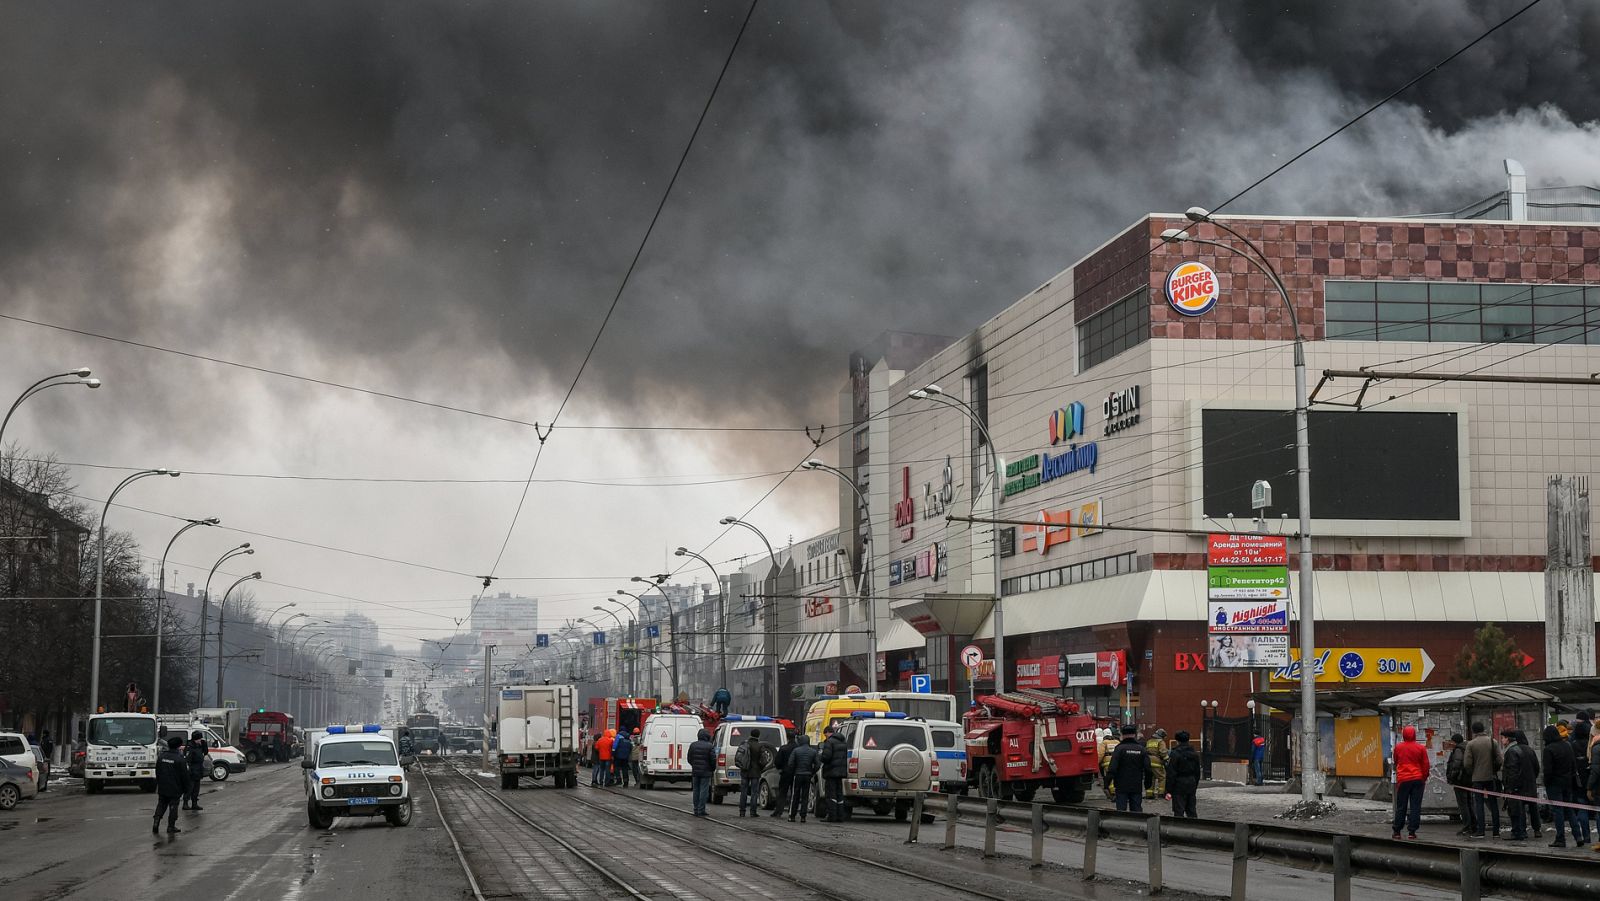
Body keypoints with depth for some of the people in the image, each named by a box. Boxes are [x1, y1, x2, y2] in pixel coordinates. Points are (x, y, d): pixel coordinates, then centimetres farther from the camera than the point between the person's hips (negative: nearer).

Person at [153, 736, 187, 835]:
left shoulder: (161, 756, 2)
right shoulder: (179, 759, -15)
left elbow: (157, 772, 11)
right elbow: (184, 775, -11)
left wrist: (158, 784, 21)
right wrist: (186, 788, 0)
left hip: (162, 788, 5)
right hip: (175, 789, -5)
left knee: (161, 806, 14)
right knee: (173, 807, 5)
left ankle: (155, 824, 1)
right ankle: (171, 827, 7)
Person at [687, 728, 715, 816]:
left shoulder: (693, 745, 4)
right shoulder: (710, 746, -9)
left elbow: (689, 758, 9)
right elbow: (713, 760, -8)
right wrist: (713, 769, 10)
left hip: (695, 772, 4)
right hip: (705, 772, -4)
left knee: (696, 791, 11)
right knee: (704, 791, -1)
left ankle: (696, 810, 13)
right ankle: (701, 810, -4)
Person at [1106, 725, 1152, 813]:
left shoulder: (1119, 749, -9)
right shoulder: (1141, 749, 4)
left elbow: (1112, 768, -15)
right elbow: (1148, 769, 5)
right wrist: (1148, 783, 17)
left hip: (1122, 787, -3)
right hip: (1137, 787, 4)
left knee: (1121, 810, 1)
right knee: (1137, 810, 9)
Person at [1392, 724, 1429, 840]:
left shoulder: (1398, 747, 1)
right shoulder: (1420, 748, -3)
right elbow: (1425, 765, 2)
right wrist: (1424, 778, 13)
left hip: (1403, 779, 1)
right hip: (1417, 779, -1)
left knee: (1401, 807, 7)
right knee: (1415, 806, 2)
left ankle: (1397, 831, 8)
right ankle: (1411, 831, -2)